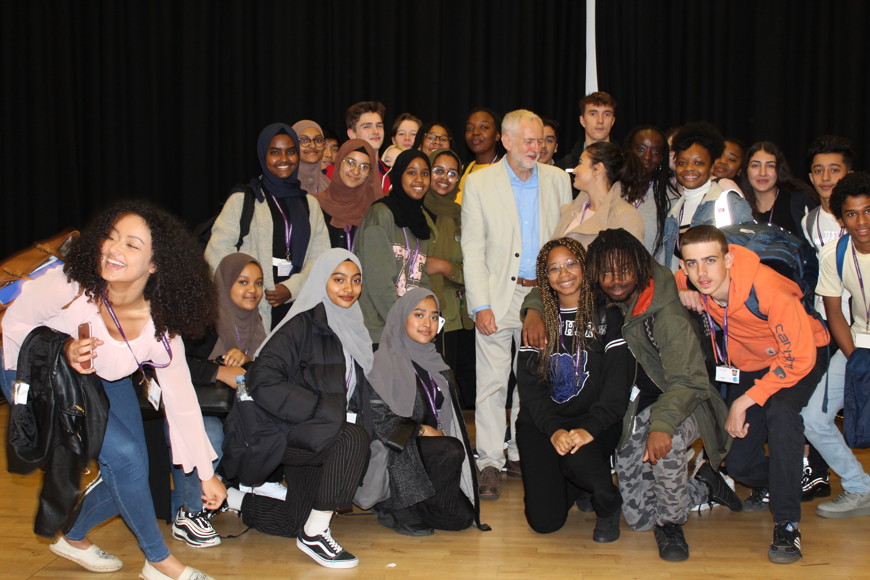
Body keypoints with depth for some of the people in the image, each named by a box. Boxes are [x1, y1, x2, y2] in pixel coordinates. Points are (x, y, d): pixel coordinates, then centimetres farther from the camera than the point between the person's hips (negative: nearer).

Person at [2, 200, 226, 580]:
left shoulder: (159, 324, -26)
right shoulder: (67, 286, -35)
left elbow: (182, 401, -16)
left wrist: (206, 474, -10)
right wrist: (62, 352, -35)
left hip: (103, 380, 4)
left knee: (131, 474, -3)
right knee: (123, 455, -19)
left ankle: (73, 538, 29)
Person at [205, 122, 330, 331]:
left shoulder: (309, 203, 18)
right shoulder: (243, 199, 7)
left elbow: (321, 257, 8)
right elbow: (216, 251, -1)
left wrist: (292, 287, -7)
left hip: (298, 305, 3)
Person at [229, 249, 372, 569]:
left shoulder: (352, 329, 10)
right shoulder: (303, 324, -13)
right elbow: (262, 381, -24)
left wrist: (355, 416, 3)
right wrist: (325, 411, -26)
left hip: (324, 438, 8)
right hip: (287, 432, -8)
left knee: (294, 523, 12)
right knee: (353, 438, -34)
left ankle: (232, 497, 35)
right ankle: (315, 533, -23)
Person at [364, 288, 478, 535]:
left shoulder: (434, 362, 14)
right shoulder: (383, 363, -9)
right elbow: (377, 421, -15)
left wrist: (438, 434, 3)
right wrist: (421, 430, -14)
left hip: (426, 448, 7)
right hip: (393, 455, -7)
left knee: (462, 517, -9)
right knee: (452, 451, -31)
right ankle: (405, 511, -13)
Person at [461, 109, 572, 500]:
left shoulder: (558, 180, 7)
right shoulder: (480, 182, -2)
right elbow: (472, 250, -4)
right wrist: (480, 305, -11)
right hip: (499, 295, -3)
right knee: (492, 381, -2)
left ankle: (522, 453, 24)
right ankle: (490, 463, 7)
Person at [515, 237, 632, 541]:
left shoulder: (608, 315, 2)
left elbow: (618, 380, -7)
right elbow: (529, 382, 0)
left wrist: (589, 428, -22)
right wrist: (553, 430, -17)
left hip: (594, 420, -2)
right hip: (542, 422, 2)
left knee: (578, 457, -37)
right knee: (544, 521, -12)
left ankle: (608, 505, -2)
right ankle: (569, 483, 24)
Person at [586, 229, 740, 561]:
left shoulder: (666, 313, -23)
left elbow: (688, 380, -29)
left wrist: (662, 423, -46)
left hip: (677, 404, -5)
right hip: (634, 412, 6)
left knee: (667, 438, -42)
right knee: (638, 518, 3)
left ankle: (670, 523, -14)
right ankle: (705, 487, 29)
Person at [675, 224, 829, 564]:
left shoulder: (766, 287, -35)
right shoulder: (690, 283, -21)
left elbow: (800, 356, -31)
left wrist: (744, 402, -29)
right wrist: (679, 297, -21)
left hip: (799, 357, -5)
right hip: (748, 363, 5)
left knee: (780, 412, -37)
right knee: (738, 464, 0)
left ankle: (787, 524, -25)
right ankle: (766, 486, 38)